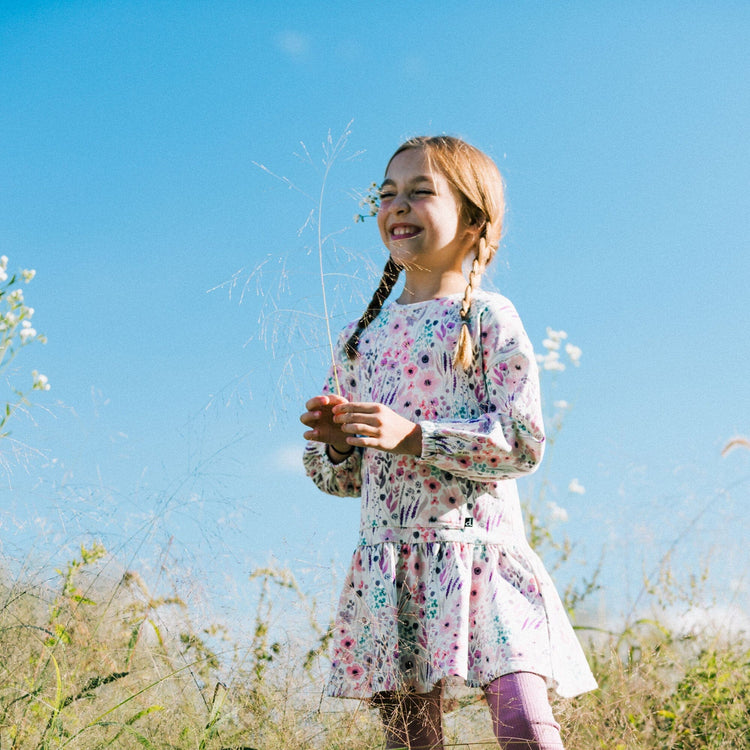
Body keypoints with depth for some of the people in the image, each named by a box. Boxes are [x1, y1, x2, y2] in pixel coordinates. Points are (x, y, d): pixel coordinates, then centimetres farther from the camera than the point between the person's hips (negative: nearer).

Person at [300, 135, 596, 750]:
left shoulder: (488, 318, 0)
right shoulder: (360, 338, 15)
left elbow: (524, 441, -10)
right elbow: (339, 478, 19)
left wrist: (411, 436, -17)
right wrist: (336, 442, -4)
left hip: (475, 551, -4)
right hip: (386, 558, 5)